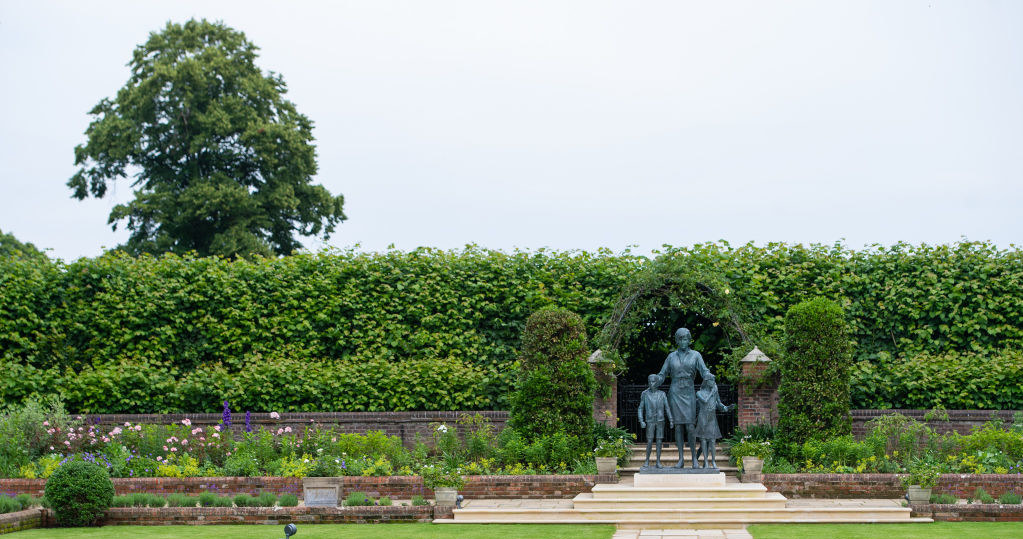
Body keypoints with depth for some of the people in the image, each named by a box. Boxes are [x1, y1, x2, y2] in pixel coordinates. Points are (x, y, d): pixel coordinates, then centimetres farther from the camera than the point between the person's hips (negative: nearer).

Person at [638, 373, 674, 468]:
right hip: (650, 422, -1)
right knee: (649, 442, -4)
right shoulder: (645, 394, -3)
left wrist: (671, 420, -4)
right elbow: (641, 408, 1)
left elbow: (667, 408, 2)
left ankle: (658, 462, 5)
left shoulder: (662, 394, -1)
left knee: (659, 441, -1)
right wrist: (641, 421, -9)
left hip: (660, 421, 1)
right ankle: (647, 460, 11)